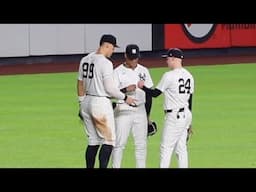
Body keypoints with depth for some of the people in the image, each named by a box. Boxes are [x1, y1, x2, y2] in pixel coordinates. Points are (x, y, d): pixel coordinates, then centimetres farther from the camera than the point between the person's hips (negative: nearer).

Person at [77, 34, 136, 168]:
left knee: (93, 141, 14)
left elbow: (80, 83, 14)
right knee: (109, 140, 0)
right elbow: (109, 88, -16)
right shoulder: (105, 63, -15)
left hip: (86, 102, 8)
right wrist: (125, 98, -3)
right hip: (101, 103, -8)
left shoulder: (85, 60, 8)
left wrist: (81, 104, 22)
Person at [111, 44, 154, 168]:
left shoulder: (143, 71, 10)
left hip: (140, 111, 4)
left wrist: (148, 115, 13)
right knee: (119, 144, -5)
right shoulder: (118, 72, -3)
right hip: (123, 111, -4)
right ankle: (116, 167, 0)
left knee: (141, 144, 5)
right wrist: (125, 89, -26)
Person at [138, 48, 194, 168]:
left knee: (166, 148, -7)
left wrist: (143, 86, 8)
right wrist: (189, 122, 21)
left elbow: (155, 93, -9)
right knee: (181, 148, 11)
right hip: (186, 114, 8)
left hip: (174, 116, -8)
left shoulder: (169, 76, -13)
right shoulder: (188, 76, 11)